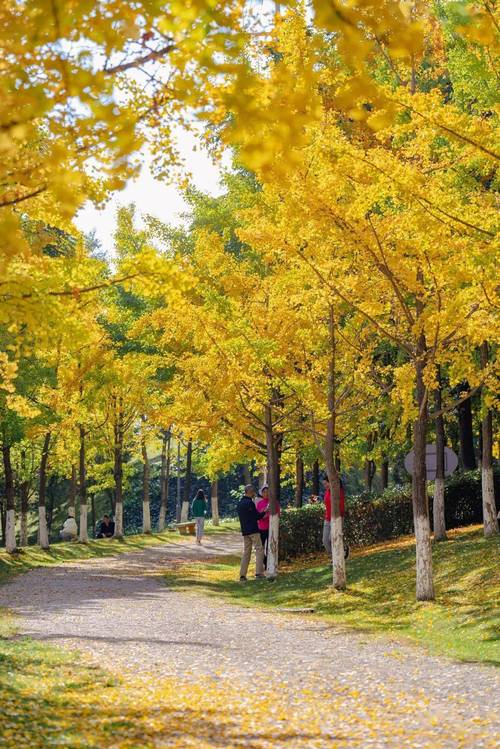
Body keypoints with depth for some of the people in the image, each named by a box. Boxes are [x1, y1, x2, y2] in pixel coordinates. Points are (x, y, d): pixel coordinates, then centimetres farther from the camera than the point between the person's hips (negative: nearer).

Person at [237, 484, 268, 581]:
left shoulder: (239, 504, 13)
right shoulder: (250, 503, -13)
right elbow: (257, 516, -11)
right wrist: (264, 512, 4)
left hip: (245, 531, 8)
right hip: (253, 530, -8)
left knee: (246, 552, 9)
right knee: (259, 550, -1)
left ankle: (242, 574, 4)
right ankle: (259, 572, -7)